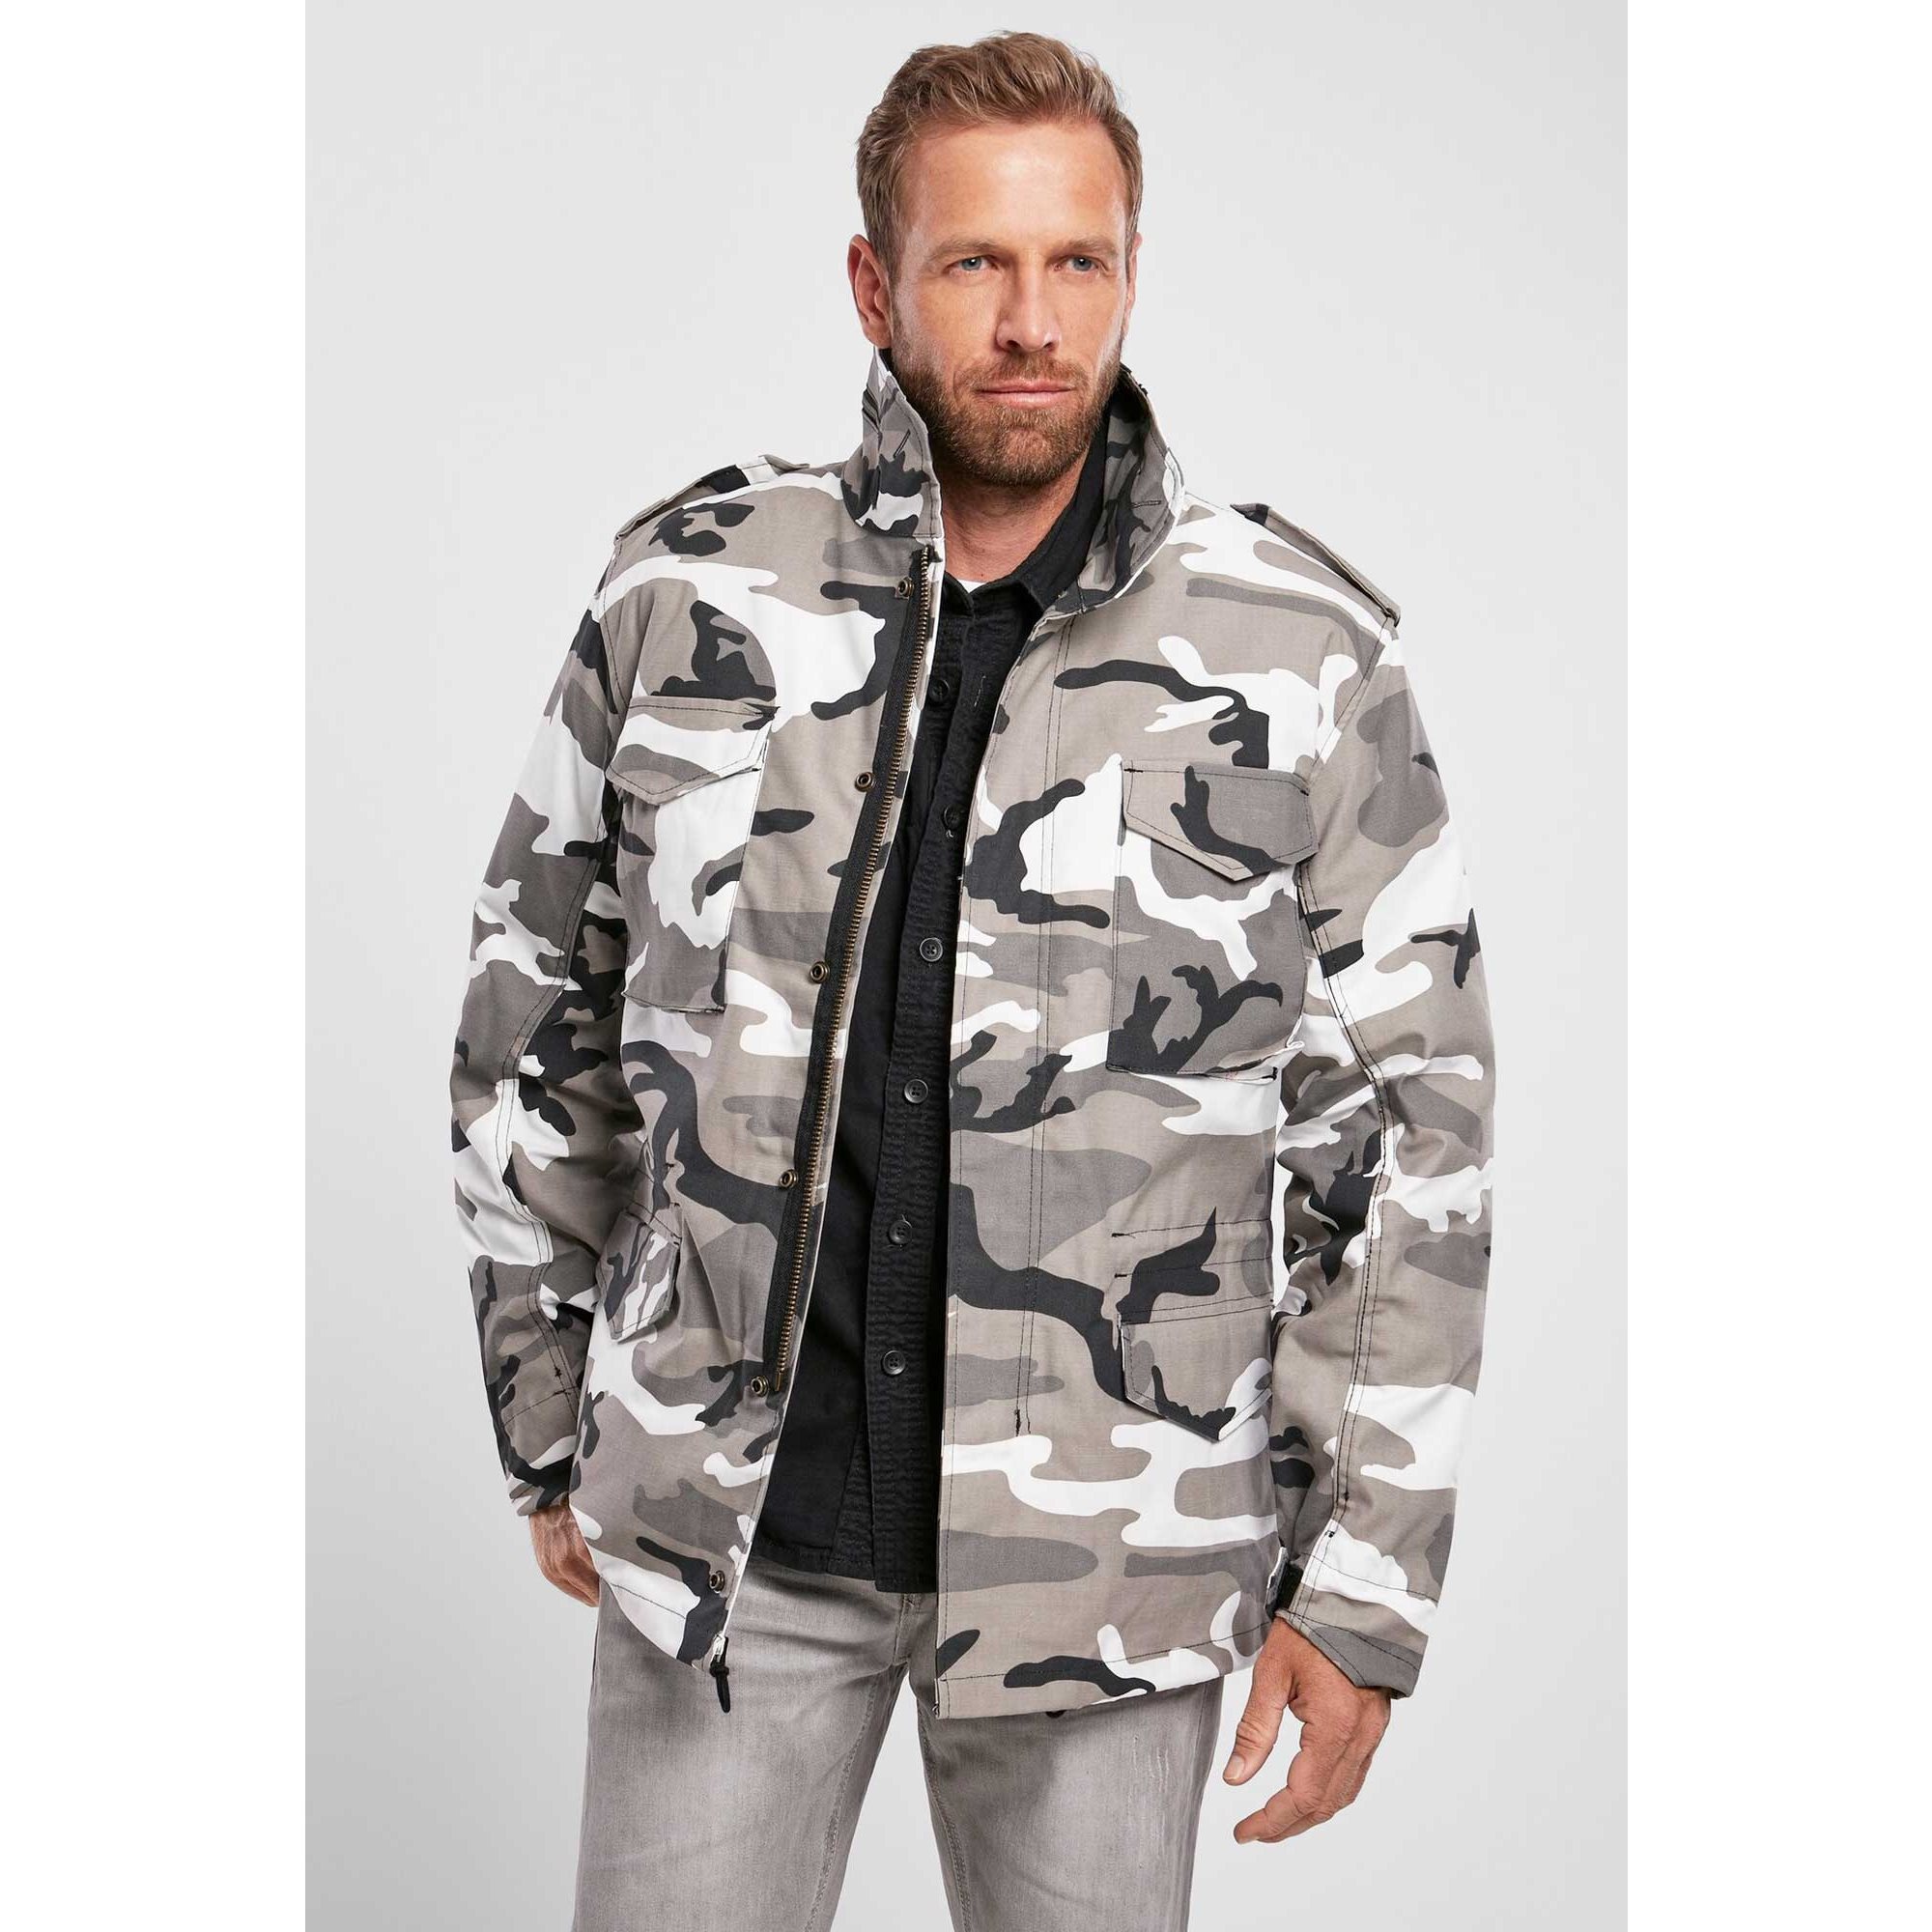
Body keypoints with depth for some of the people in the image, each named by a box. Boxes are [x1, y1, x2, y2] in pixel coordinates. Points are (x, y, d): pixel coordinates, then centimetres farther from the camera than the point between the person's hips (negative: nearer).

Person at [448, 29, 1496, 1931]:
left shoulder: (1307, 656, -6)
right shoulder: (687, 585, -1)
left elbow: (1408, 1129, -2)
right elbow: (539, 1011, 8)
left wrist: (1368, 1580, -3)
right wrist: (548, 1431, 11)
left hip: (1109, 1552, -1)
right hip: (719, 1518, 1)